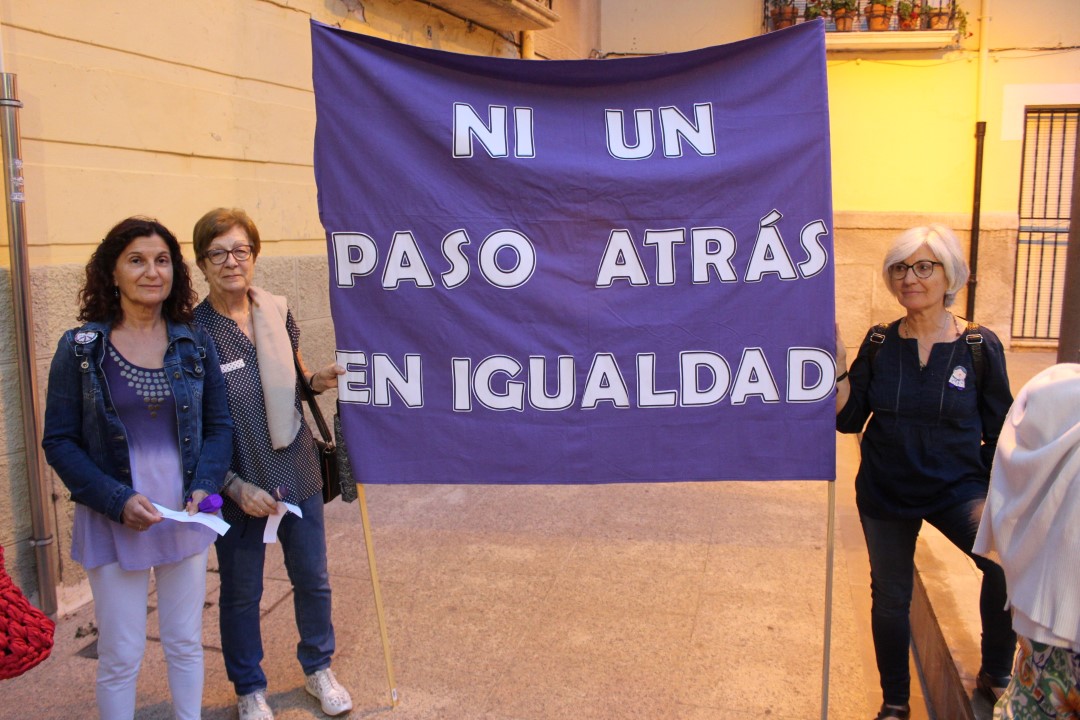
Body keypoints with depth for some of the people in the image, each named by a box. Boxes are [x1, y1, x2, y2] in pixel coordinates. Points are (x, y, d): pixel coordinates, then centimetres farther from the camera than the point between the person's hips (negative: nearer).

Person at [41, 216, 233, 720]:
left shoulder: (195, 344, 1)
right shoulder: (80, 348, -6)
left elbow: (219, 426, 6)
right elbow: (59, 442, -5)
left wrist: (203, 487, -11)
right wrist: (117, 501, -16)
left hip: (186, 515, 3)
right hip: (113, 522, -2)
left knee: (186, 644, 16)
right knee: (121, 657, 7)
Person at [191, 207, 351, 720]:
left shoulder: (277, 312, -1)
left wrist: (318, 380, -7)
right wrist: (234, 485, -18)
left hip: (297, 472, 4)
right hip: (239, 485, -3)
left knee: (312, 580, 16)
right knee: (240, 593, 14)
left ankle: (318, 668, 40)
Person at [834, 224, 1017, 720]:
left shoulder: (980, 346, -5)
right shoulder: (880, 343, -2)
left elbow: (999, 433, 1)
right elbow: (849, 419, -4)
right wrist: (836, 366, -16)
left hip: (958, 488, -2)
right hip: (885, 492, 2)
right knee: (890, 599, 12)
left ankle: (996, 677, 1)